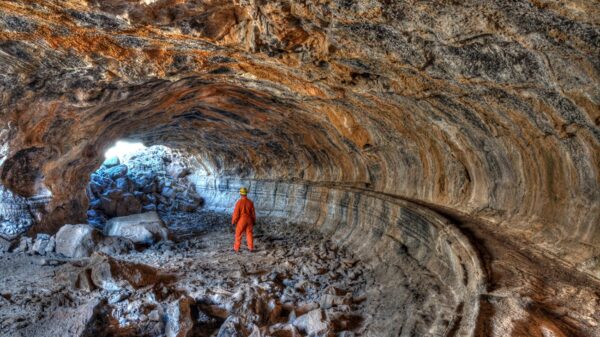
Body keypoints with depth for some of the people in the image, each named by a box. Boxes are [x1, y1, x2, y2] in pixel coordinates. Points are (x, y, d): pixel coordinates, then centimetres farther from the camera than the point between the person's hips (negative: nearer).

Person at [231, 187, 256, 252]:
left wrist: (233, 221, -3)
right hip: (249, 220, 3)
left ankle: (236, 248, 16)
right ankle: (251, 248, 16)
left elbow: (236, 213, -14)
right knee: (249, 233, 13)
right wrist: (253, 221, 13)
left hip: (241, 220, -3)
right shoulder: (250, 202, -6)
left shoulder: (239, 202, -17)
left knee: (238, 234, 10)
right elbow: (253, 213, 1)